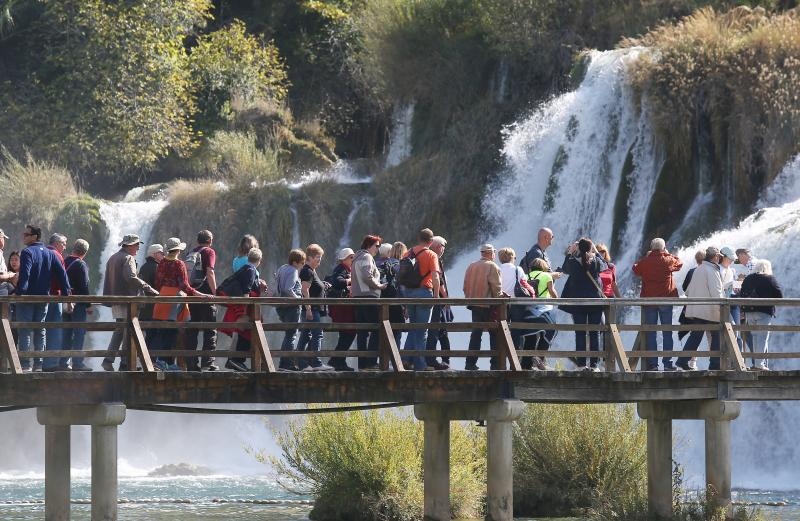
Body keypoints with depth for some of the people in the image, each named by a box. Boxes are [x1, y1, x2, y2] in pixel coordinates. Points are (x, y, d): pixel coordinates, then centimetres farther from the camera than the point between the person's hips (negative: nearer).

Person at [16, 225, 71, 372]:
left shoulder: (27, 252, -10)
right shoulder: (50, 254, 11)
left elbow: (24, 275, -23)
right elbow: (62, 274, 7)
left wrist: (20, 292, -26)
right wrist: (67, 294, 8)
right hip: (44, 298, 6)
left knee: (25, 332, -3)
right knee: (40, 331, 12)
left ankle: (25, 364, -9)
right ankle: (38, 364, 10)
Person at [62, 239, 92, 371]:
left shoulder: (65, 262, 7)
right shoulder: (81, 265, -12)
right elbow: (84, 286, -14)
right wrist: (88, 305, -9)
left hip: (66, 304, 7)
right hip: (78, 304, -7)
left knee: (66, 333, 11)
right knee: (79, 333, -3)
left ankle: (63, 362, 11)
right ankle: (77, 362, -6)